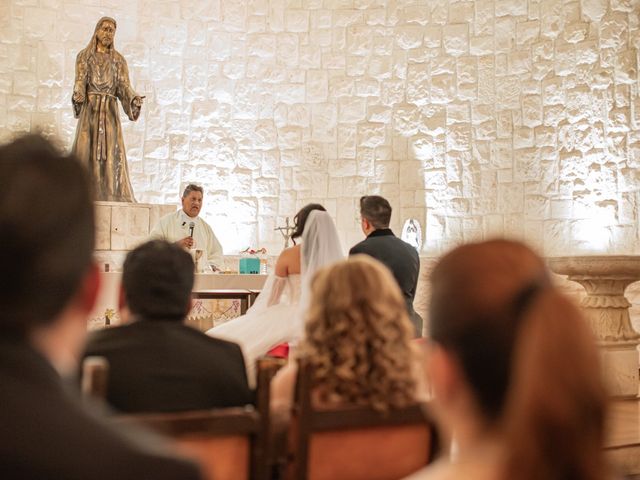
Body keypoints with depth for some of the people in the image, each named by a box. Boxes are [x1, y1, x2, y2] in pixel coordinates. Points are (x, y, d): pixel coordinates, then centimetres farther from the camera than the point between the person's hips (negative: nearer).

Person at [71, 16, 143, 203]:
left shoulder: (119, 60, 13)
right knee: (86, 151, -8)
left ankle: (111, 195, -8)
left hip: (110, 112, 1)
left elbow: (125, 87, 3)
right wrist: (77, 96, -26)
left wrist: (134, 98, -19)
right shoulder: (84, 56, 10)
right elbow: (80, 82, -3)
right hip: (90, 110, -1)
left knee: (112, 153, -7)